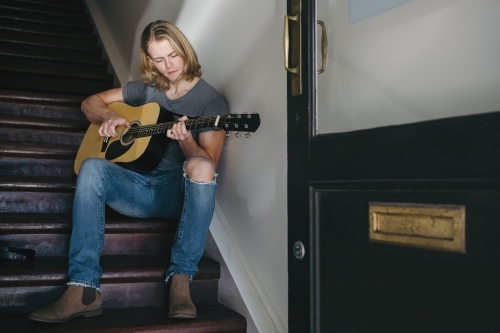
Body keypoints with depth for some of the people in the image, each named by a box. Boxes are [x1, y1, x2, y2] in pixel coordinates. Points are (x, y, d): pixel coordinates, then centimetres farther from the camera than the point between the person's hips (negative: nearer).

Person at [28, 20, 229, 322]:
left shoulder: (212, 100, 0)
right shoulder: (146, 89, 14)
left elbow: (208, 163, -8)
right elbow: (90, 102, 20)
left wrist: (186, 140, -28)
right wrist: (108, 117, -2)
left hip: (183, 194, -3)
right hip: (139, 188, 4)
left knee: (200, 167, -37)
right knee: (92, 167, -26)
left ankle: (180, 280, -31)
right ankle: (84, 288, -32)